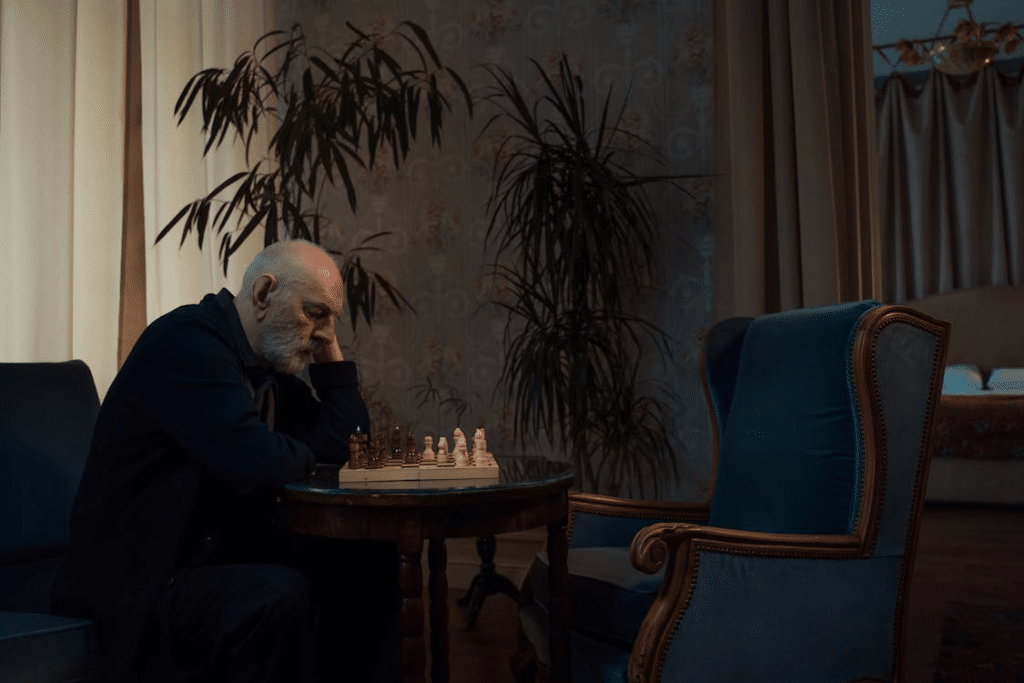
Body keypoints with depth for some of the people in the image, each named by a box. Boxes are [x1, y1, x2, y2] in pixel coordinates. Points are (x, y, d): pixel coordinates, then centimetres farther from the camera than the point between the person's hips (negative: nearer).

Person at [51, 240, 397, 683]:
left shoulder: (269, 365, 9)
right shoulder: (187, 341, -18)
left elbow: (349, 444, 11)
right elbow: (256, 462, -32)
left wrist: (330, 354, 4)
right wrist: (305, 455, -9)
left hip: (221, 554, 9)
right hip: (135, 584, -8)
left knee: (371, 559, 0)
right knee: (280, 594, -33)